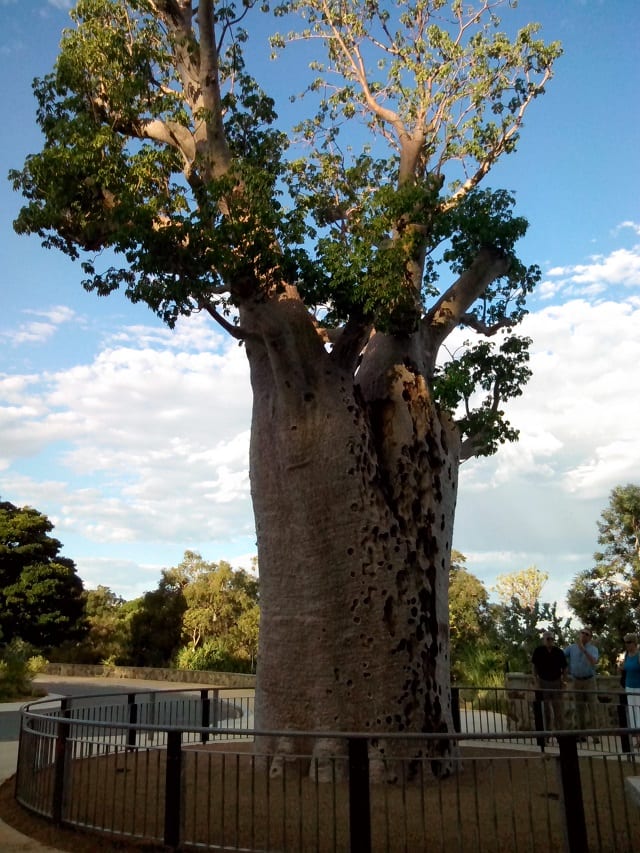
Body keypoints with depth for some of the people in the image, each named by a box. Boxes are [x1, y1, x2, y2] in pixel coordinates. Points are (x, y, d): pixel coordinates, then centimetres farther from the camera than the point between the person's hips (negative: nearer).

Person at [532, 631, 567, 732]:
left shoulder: (559, 652, -4)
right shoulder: (538, 651, -5)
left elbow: (564, 668, 3)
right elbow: (534, 666, 3)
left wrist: (563, 680, -7)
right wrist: (536, 679, -5)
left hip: (556, 682, 0)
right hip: (543, 682, 0)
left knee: (558, 708, 1)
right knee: (546, 708, 8)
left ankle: (560, 731, 8)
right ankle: (547, 731, 18)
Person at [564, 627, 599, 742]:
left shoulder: (593, 649, -8)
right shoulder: (572, 647, 1)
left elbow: (594, 662, -29)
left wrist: (583, 649, -37)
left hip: (589, 681, -2)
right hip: (576, 681, 3)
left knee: (592, 708, -6)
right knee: (579, 708, 4)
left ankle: (595, 735, -3)